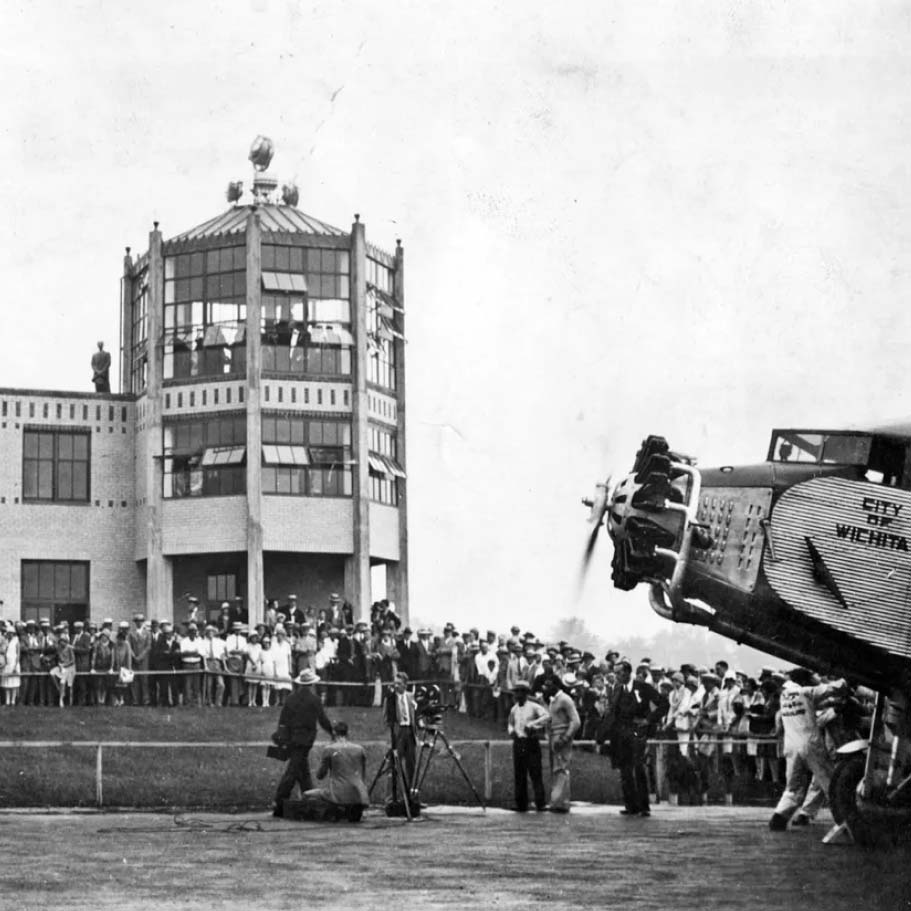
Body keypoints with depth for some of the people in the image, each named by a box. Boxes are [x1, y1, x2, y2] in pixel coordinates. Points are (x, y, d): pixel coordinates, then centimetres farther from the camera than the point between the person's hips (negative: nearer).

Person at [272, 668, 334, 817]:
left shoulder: (291, 698, 7)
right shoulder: (314, 700, -7)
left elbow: (282, 720, 8)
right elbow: (323, 720, -2)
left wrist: (281, 738, 14)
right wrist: (333, 732, 13)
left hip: (291, 739, 5)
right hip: (304, 740, -5)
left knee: (303, 771, 16)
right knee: (293, 771, -7)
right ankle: (279, 803, -13)